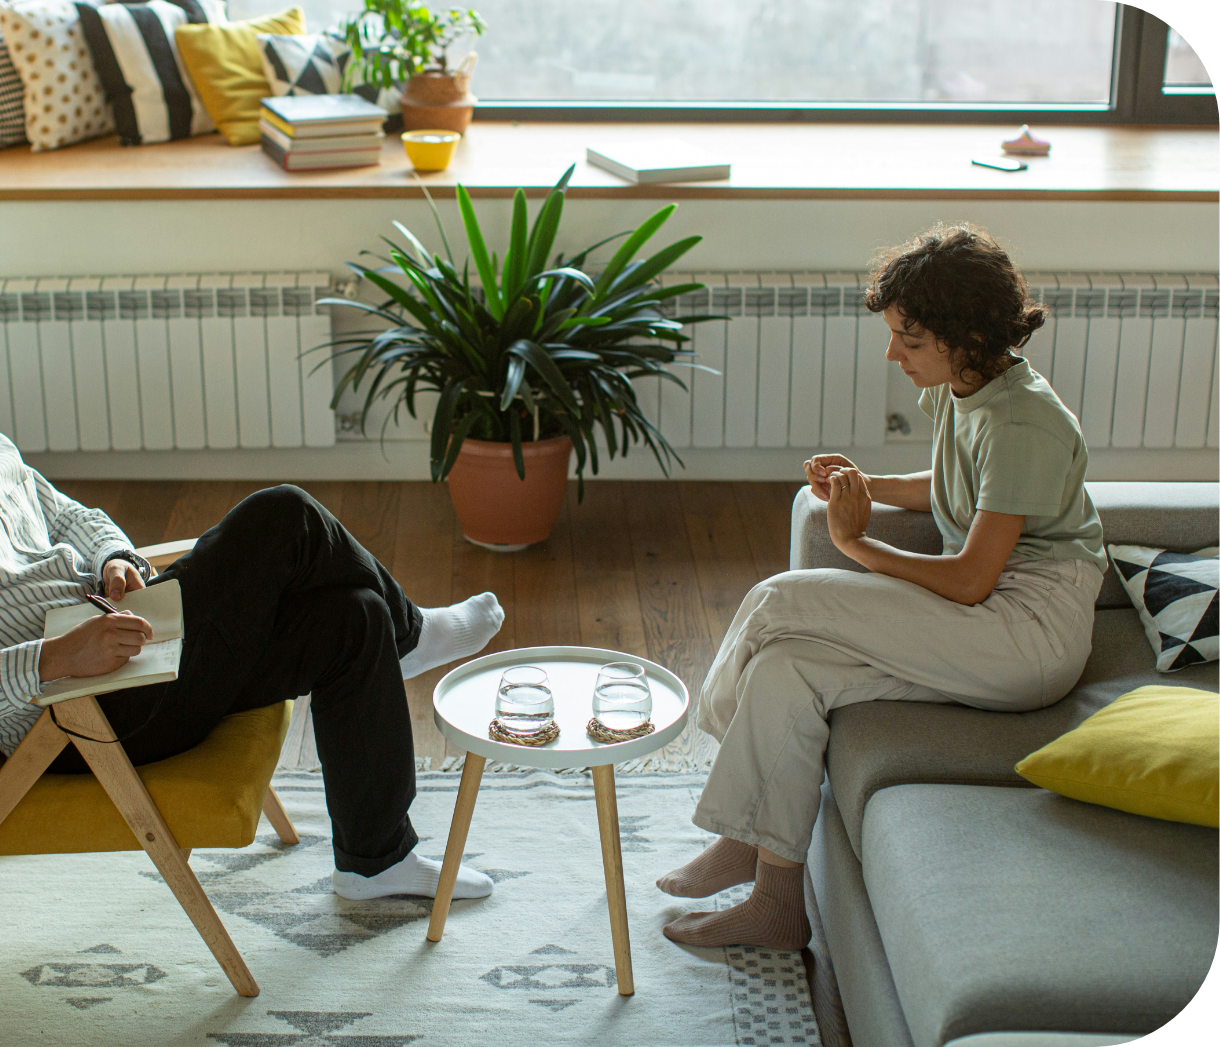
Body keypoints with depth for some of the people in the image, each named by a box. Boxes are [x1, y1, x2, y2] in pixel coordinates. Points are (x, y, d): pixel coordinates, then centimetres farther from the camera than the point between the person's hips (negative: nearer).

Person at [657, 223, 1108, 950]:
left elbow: (970, 581, -21)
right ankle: (777, 898, -5)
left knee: (785, 603, -19)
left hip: (1030, 637, -9)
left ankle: (746, 841, 0)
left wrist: (857, 543, -9)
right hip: (980, 624, 9)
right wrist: (868, 486, 10)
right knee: (785, 669, -12)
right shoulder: (957, 391, 8)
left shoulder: (1023, 424, -20)